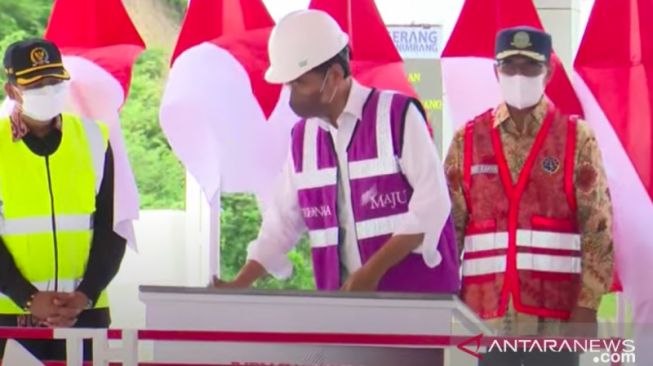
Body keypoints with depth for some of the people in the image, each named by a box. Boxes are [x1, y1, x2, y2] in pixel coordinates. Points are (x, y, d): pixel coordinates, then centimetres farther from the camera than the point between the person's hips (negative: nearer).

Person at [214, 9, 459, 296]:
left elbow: (432, 202, -13)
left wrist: (373, 271, -18)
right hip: (345, 297, 5)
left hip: (415, 294, -5)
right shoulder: (303, 137, 9)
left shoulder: (397, 115, -9)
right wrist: (237, 286, 6)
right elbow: (283, 220, 14)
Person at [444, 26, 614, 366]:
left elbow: (599, 228, -2)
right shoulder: (468, 140, 8)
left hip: (556, 313, -2)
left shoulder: (577, 138, 2)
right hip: (486, 312, 2)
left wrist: (587, 305, -9)